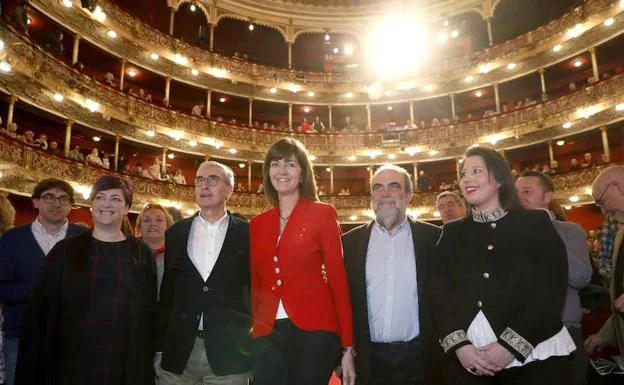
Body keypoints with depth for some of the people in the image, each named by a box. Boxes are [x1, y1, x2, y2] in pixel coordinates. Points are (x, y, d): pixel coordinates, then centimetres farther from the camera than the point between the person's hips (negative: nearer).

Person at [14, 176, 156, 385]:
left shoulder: (142, 254, 3)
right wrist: (33, 365, -3)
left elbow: (149, 312, 3)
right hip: (71, 362, 0)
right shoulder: (65, 250, 3)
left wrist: (146, 363, 0)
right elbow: (40, 308, 1)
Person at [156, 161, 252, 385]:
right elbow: (167, 292, 9)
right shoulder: (176, 233, 8)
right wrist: (160, 349, 9)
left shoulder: (247, 234, 0)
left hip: (229, 353, -2)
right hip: (179, 352, 2)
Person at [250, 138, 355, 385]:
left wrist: (347, 346, -7)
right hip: (268, 334, 4)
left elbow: (338, 276, -3)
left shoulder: (322, 213, -1)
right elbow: (254, 284, 15)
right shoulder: (257, 224, 11)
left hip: (314, 329, -3)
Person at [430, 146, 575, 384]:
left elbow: (551, 291, -6)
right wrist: (459, 345, -12)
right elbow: (439, 292, 2)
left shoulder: (536, 223, 1)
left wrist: (510, 345, -14)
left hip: (533, 357, -2)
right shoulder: (452, 233, 8)